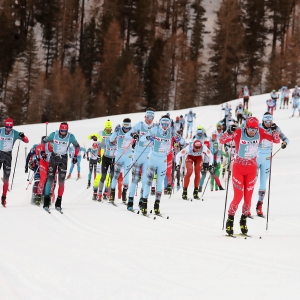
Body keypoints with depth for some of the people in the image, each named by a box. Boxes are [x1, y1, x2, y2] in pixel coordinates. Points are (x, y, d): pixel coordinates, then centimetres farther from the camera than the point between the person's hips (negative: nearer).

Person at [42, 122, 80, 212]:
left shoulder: (70, 136, -14)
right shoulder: (54, 134, -14)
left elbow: (77, 146, 2)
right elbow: (44, 141, 2)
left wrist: (75, 156, -5)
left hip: (63, 159, 0)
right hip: (53, 157, 0)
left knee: (61, 181, -5)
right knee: (50, 179, -8)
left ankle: (58, 204, 1)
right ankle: (46, 202, -4)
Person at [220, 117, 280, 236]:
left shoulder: (260, 132, -9)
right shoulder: (238, 133, -18)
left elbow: (276, 140, -5)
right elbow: (222, 141, -24)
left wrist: (274, 131, -24)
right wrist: (229, 132, -42)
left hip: (251, 169, 3)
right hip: (238, 168, -3)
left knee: (248, 197, 4)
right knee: (238, 197, -7)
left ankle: (244, 220, 23)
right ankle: (230, 220, 10)